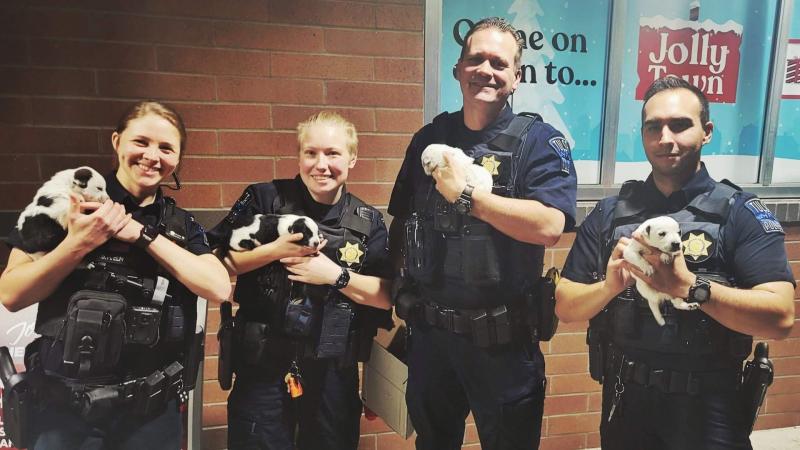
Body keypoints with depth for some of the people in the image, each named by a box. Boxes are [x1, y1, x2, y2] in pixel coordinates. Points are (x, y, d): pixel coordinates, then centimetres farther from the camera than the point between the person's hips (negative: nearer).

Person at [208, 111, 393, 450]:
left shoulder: (368, 221, 1)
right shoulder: (264, 199, -5)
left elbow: (387, 296, -2)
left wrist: (335, 274, -15)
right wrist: (275, 250, -18)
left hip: (335, 372, 2)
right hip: (263, 367, -2)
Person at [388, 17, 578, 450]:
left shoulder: (538, 141, -9)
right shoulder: (430, 137, 6)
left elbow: (549, 226, -25)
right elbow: (401, 221, 14)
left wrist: (465, 194, -21)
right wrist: (402, 295, 7)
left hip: (502, 339, -4)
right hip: (429, 331, 5)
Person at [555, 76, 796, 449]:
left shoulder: (740, 212, -5)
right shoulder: (609, 213, 1)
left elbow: (781, 316, -15)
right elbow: (565, 307, 0)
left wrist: (690, 286, -28)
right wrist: (609, 286, -19)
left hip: (707, 408, -2)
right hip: (624, 400, 3)